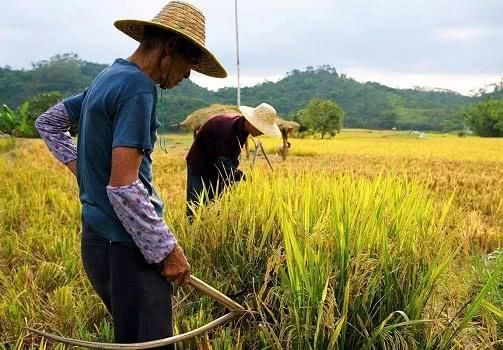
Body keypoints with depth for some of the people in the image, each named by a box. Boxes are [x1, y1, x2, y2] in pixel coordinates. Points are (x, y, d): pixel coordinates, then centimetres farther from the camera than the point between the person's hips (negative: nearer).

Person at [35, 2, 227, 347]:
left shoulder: (107, 78, 13)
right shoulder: (138, 88, -17)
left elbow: (48, 122, 26)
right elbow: (123, 186, -24)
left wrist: (80, 165, 16)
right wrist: (166, 249, -15)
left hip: (100, 238, 10)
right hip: (126, 248, -10)